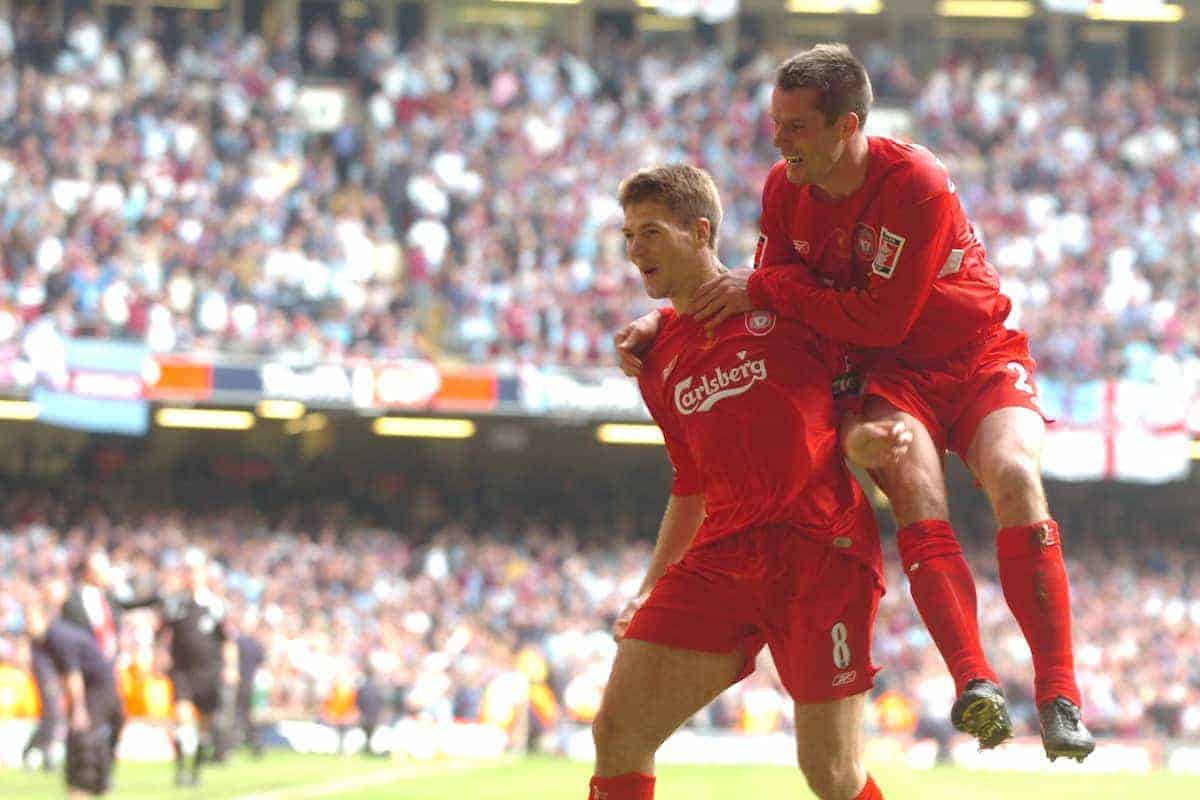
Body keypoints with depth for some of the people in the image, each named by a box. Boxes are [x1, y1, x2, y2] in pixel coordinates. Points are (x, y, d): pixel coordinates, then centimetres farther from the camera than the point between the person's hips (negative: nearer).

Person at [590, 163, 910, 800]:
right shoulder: (660, 360, 18)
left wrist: (860, 436, -13)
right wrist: (650, 592, 20)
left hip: (822, 550, -5)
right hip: (721, 556, 5)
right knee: (618, 733, -8)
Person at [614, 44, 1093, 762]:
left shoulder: (917, 185, -23)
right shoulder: (785, 190, -3)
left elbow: (881, 319, -25)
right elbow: (767, 300, 9)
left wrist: (763, 290, -24)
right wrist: (662, 322, -5)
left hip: (979, 359, -3)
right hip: (890, 376, 3)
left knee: (1014, 476, -31)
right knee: (915, 485, -29)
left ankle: (1060, 697, -30)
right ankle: (974, 682, -44)